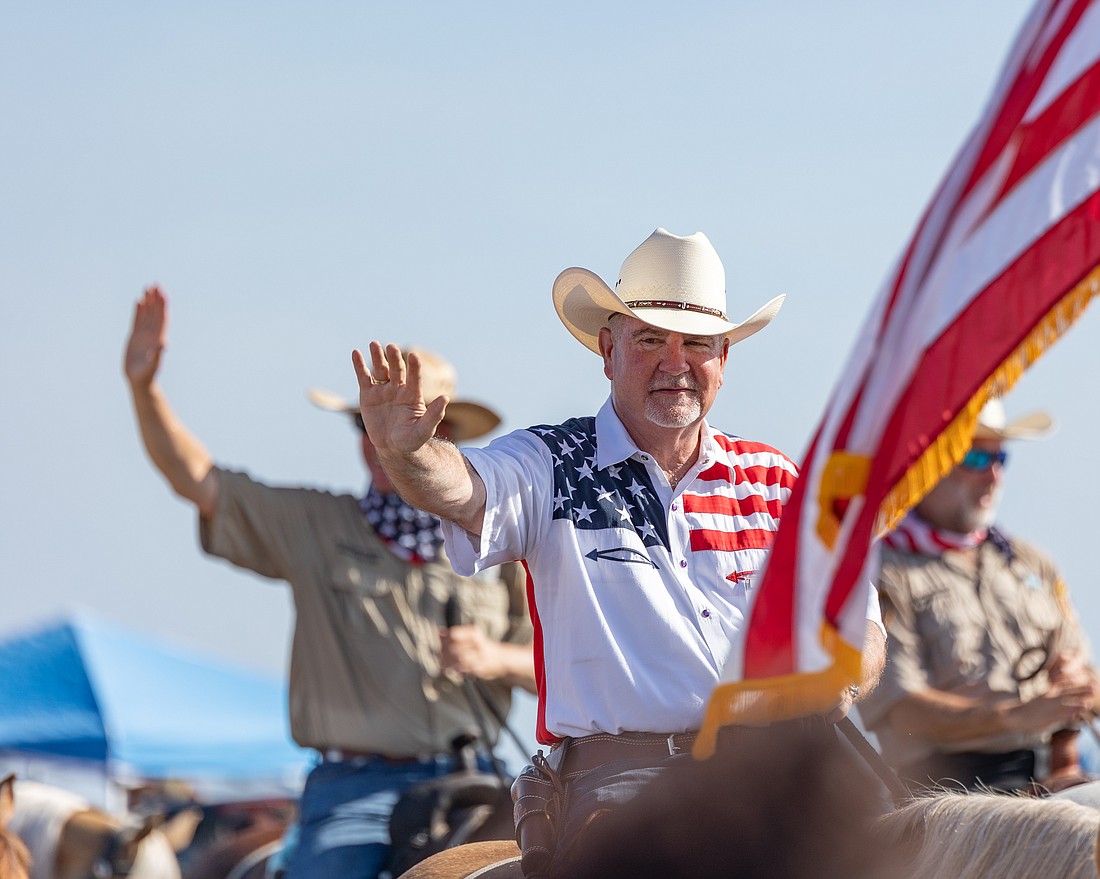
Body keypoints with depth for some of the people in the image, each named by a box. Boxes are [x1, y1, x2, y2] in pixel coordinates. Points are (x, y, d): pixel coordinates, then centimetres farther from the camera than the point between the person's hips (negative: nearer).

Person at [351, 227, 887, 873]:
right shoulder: (555, 466, 8)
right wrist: (405, 450, -37)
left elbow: (863, 635, 18)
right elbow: (461, 488, -14)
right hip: (618, 774, -3)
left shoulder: (777, 484, 18)